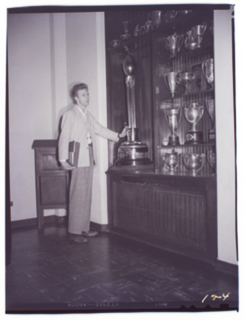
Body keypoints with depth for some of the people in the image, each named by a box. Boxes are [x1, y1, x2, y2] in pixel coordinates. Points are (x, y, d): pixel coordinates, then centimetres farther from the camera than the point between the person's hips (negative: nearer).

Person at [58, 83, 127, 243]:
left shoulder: (89, 115, 17)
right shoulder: (69, 115, -3)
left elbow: (100, 129, 20)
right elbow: (64, 138, -8)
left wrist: (118, 135, 9)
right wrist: (63, 159, -15)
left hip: (89, 159, 7)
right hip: (78, 160, -7)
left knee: (87, 194, 10)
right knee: (77, 195, -6)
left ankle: (84, 227, 19)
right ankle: (75, 231, 2)